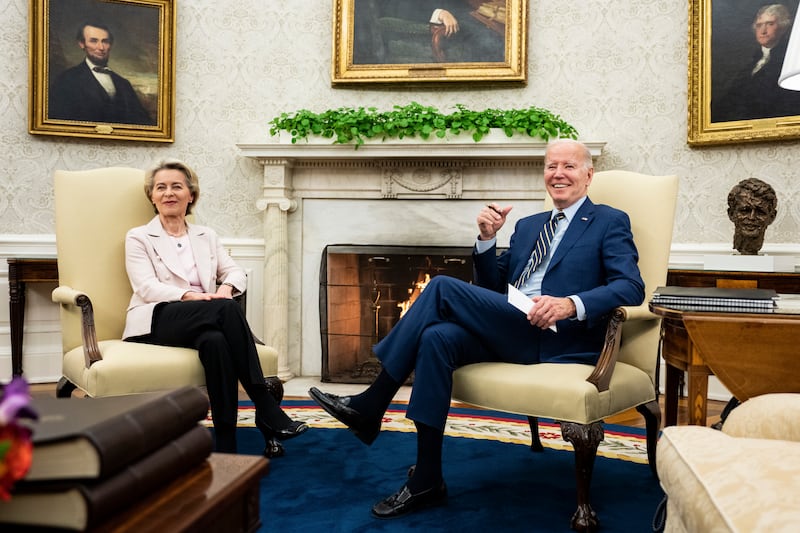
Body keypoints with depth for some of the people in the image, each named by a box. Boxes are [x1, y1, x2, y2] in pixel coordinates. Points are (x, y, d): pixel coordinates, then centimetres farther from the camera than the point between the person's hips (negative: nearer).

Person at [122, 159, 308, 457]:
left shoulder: (206, 236, 24)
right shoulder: (138, 238, 12)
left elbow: (235, 272, 12)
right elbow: (147, 287, -4)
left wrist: (226, 288, -14)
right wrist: (190, 296, -22)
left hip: (205, 319, 3)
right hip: (158, 321, -3)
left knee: (215, 340, -37)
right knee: (227, 309, -34)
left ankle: (226, 446, -36)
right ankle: (267, 411, -33)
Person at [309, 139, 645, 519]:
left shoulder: (610, 223, 8)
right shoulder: (527, 225, 26)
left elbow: (631, 288, -7)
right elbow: (492, 288, 23)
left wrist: (571, 303, -25)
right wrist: (487, 239, 5)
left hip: (559, 338, -6)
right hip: (508, 332, 6)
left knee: (443, 288, -19)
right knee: (438, 337, -26)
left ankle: (371, 405, -11)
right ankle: (427, 482, -19)